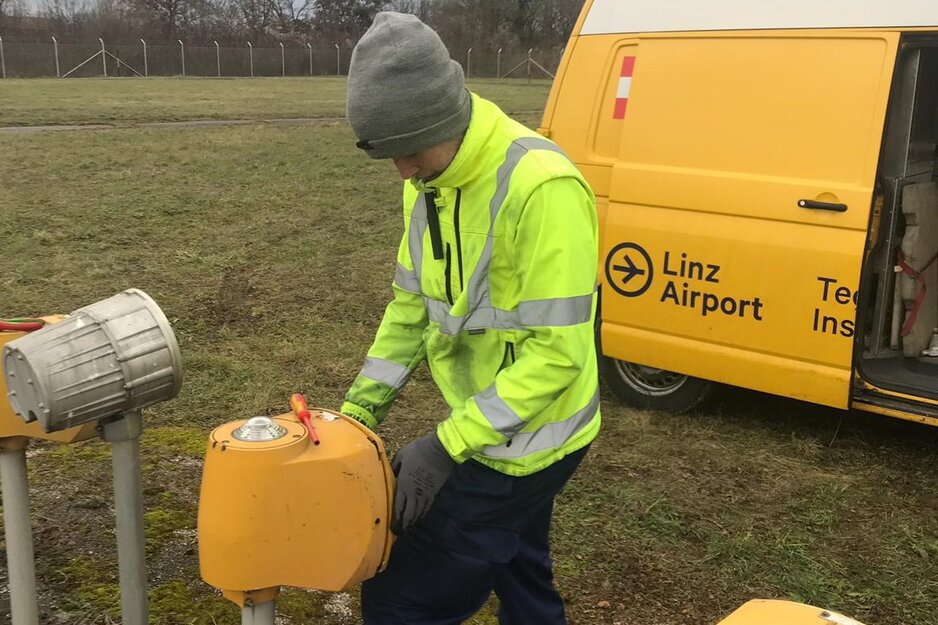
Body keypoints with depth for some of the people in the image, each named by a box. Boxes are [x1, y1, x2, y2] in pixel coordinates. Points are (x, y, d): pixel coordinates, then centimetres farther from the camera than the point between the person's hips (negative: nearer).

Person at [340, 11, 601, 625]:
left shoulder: (542, 188, -28)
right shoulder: (431, 181, 0)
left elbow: (556, 352, -27)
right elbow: (412, 304, 8)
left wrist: (447, 446, -24)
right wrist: (361, 408, 2)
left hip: (521, 444, -8)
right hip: (500, 430, 8)